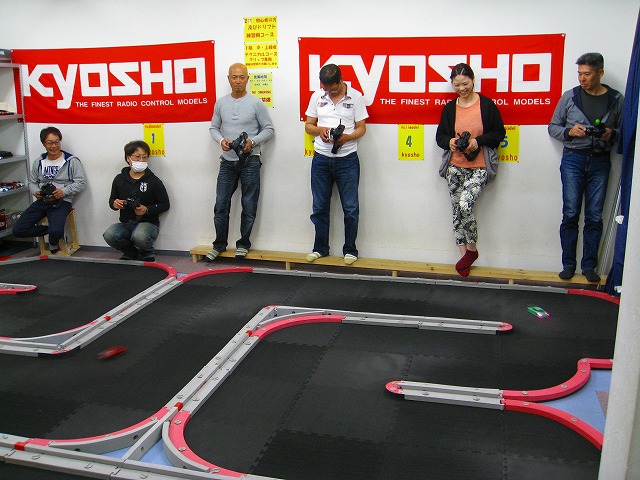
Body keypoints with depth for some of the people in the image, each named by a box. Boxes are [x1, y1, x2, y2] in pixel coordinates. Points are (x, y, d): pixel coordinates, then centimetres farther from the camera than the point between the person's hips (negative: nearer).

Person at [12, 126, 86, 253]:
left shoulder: (71, 161, -2)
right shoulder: (39, 162, 12)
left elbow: (81, 183, -5)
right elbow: (32, 182, 19)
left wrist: (64, 191, -18)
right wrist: (35, 192, -4)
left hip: (61, 202, -5)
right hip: (42, 201, 5)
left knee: (55, 231, -30)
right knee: (18, 230, -8)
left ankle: (53, 242, 9)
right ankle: (53, 231, 8)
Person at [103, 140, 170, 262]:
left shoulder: (154, 181, -4)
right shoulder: (119, 179, 7)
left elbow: (165, 205, -1)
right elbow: (112, 200, 19)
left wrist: (147, 210, -17)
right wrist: (114, 204, -7)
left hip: (148, 223, -4)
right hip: (126, 223, 4)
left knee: (139, 237, -38)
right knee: (109, 235, -27)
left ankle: (148, 253, 2)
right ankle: (131, 253, 5)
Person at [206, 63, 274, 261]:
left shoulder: (256, 103, -3)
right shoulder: (221, 103, 7)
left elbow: (269, 129, 0)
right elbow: (213, 128, 14)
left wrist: (252, 142, -16)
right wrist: (221, 140, -7)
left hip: (250, 161, -3)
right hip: (227, 161, 3)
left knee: (249, 206, 4)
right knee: (221, 205, 5)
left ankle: (243, 244, 19)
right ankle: (219, 244, 19)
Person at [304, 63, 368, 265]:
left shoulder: (355, 96, -1)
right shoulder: (317, 96, 7)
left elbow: (361, 128, 0)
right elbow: (308, 126, 11)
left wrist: (347, 137, -20)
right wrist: (320, 129, -11)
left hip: (347, 159, -3)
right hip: (321, 159, 3)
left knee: (350, 208, 1)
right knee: (320, 207, 10)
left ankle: (350, 249, 14)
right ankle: (320, 248, 23)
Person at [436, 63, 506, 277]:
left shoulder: (487, 105, -4)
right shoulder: (449, 108, 7)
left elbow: (499, 133, 0)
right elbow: (440, 135, 13)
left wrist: (478, 141, -15)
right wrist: (449, 141, -10)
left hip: (479, 167, -4)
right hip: (455, 167, 4)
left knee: (465, 206, -19)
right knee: (457, 210, 6)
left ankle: (472, 249, 5)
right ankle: (464, 255, 18)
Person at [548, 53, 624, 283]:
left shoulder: (616, 99, 4)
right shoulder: (569, 96, 3)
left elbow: (624, 130, 12)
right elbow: (553, 127, 9)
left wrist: (612, 134, -10)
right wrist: (569, 131, -10)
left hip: (600, 162, 1)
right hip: (573, 159, 0)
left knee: (595, 216, 3)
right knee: (570, 214, -1)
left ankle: (589, 266, 13)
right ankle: (568, 264, 9)